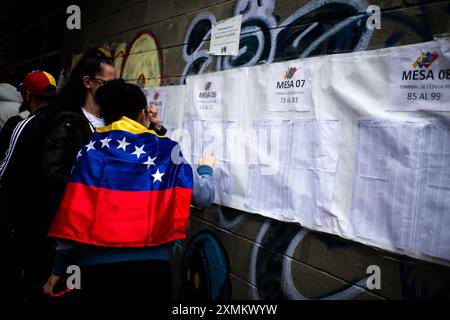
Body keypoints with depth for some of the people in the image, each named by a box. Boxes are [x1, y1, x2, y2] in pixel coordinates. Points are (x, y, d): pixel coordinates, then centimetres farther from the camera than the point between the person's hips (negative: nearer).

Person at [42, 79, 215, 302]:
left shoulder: (92, 150, 0)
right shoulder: (165, 150, 1)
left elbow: (73, 211, -5)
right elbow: (204, 196, 3)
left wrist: (60, 267, 4)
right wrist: (206, 169, 25)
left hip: (98, 266, 0)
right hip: (151, 266, 0)